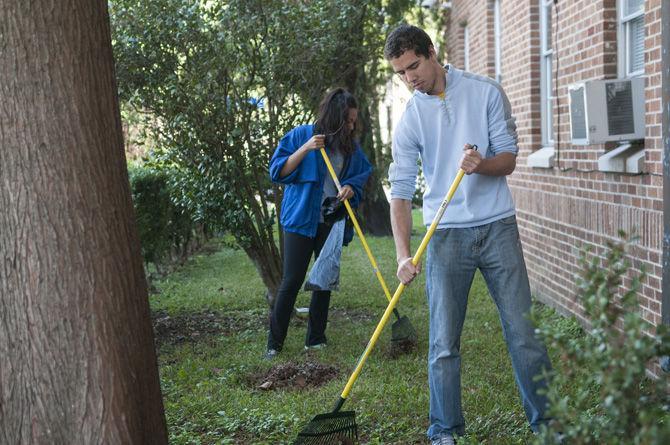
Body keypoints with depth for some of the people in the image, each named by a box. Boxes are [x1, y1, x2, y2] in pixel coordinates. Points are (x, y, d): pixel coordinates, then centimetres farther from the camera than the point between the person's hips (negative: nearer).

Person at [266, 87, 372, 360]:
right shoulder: (302, 135, -5)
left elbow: (363, 174, 15)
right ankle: (274, 343, 3)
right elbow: (277, 172, -6)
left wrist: (351, 188, -8)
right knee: (292, 281, -6)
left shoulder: (351, 145, 6)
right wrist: (305, 149, -19)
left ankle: (315, 340, 18)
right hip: (300, 219, -4)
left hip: (332, 222, 4)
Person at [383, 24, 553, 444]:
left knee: (524, 331, 3)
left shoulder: (486, 92, 0)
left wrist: (481, 164, -23)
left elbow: (509, 158, 0)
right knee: (444, 343, 3)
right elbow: (401, 190, -5)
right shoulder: (409, 118, 1)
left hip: (498, 226, 0)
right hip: (446, 235, 1)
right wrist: (404, 254, -17)